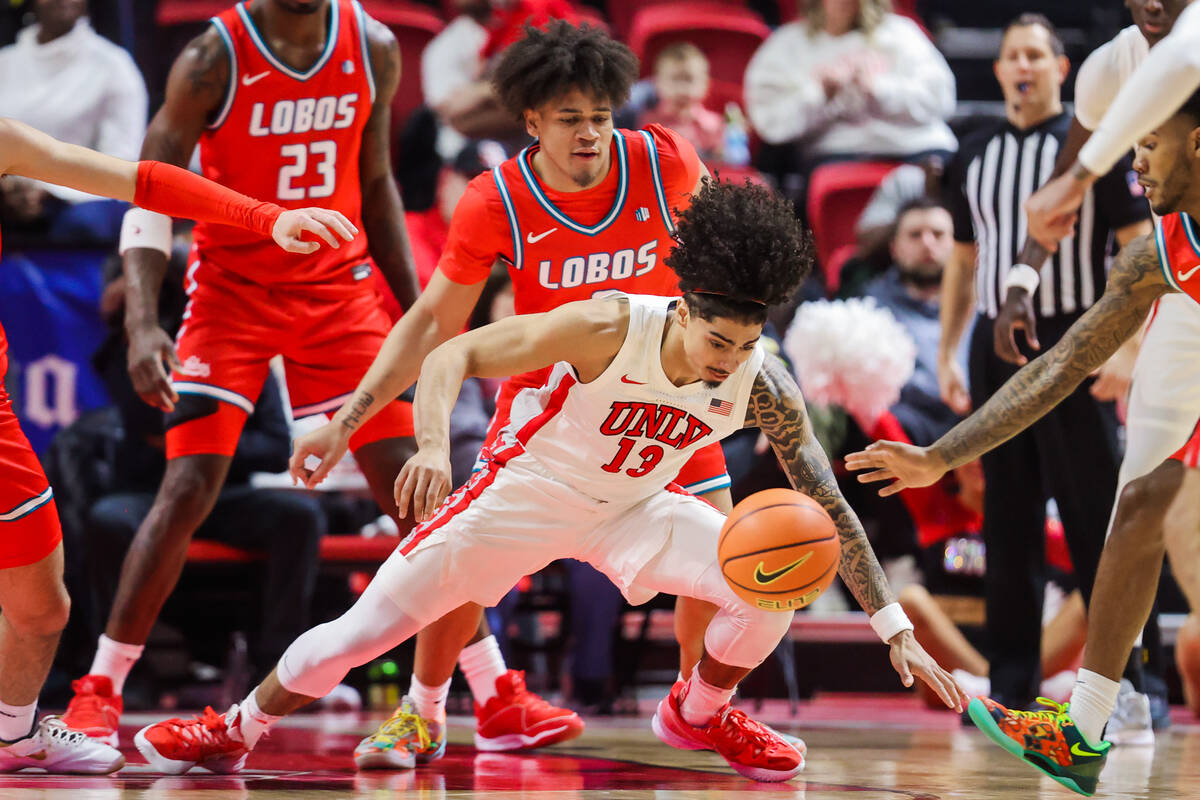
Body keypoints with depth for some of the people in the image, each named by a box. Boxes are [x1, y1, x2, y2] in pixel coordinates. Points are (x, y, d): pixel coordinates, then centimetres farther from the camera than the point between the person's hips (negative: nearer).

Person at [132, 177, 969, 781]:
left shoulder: (762, 383, -23)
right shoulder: (607, 328, -33)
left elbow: (831, 508, -16)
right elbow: (452, 356, -27)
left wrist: (896, 627, -20)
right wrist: (433, 447, -46)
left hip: (632, 509, 3)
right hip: (527, 490, -3)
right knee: (365, 628, -6)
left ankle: (700, 713, 14)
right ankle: (237, 730, 19)